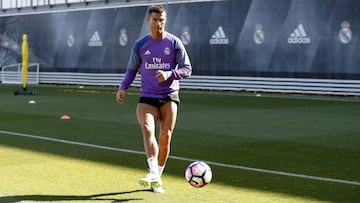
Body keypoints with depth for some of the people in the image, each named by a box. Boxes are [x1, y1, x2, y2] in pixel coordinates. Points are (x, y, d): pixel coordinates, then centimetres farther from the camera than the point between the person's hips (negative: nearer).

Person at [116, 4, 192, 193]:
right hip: (147, 97, 1)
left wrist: (169, 74, -18)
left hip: (169, 96, 0)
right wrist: (123, 88, -1)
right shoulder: (139, 45, 5)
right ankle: (154, 174, -34)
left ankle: (157, 177, 8)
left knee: (165, 137, -6)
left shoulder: (174, 43, 0)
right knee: (147, 129, -23)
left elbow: (187, 69, 0)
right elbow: (131, 69, 16)